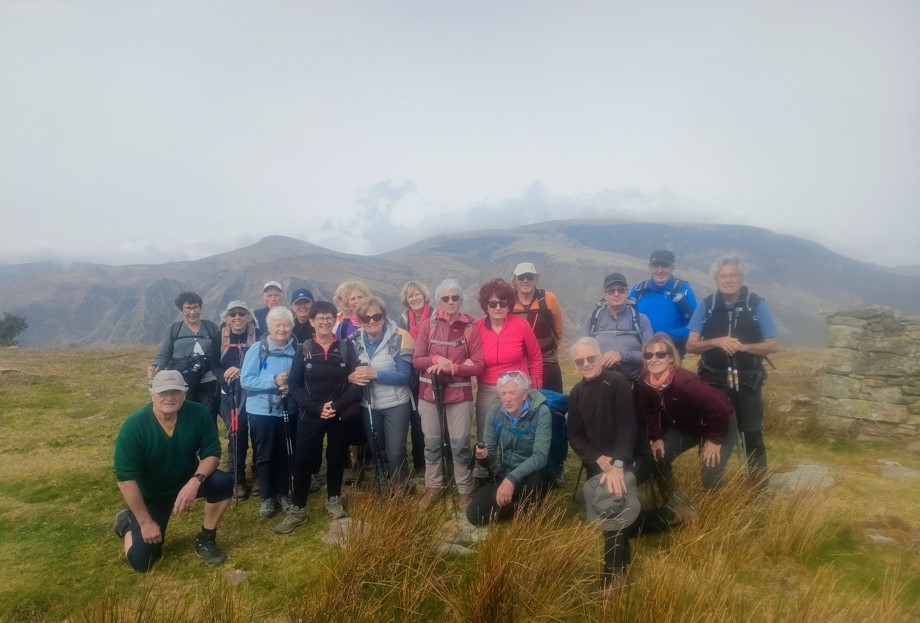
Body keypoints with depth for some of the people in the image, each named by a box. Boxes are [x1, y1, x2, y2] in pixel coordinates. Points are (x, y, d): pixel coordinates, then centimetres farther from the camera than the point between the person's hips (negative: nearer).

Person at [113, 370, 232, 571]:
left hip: (187, 481, 2)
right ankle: (128, 521, 27)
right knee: (140, 561, -5)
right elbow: (126, 479, -24)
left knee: (222, 483, -28)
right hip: (149, 494, -2)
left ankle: (205, 540, -4)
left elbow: (212, 454, -15)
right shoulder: (133, 426, -26)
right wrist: (146, 522, -21)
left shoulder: (198, 414, -22)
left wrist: (195, 481, -36)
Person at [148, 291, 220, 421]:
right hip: (181, 384, 0)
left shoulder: (211, 327, 6)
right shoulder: (174, 329, 4)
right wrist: (156, 367, -15)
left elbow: (219, 353, 8)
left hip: (207, 382, 1)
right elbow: (163, 356, 2)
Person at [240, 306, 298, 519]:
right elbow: (245, 380, -12)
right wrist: (273, 381, -23)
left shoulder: (297, 350, -2)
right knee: (265, 455, 8)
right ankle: (267, 497, 22)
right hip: (262, 411, -2)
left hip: (288, 410, 2)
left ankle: (283, 492, 29)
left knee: (285, 454, 11)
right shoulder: (257, 349, -9)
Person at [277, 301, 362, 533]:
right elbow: (295, 384, -3)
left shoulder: (346, 347, -1)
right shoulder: (303, 349, 0)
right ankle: (297, 509, 15)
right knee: (303, 461, -1)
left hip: (341, 415, 0)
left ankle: (333, 501, 31)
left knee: (336, 459, 11)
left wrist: (337, 405, -16)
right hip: (311, 415, 0)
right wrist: (316, 408, -14)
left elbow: (356, 382, -4)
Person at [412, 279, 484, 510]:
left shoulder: (470, 328, -5)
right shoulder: (427, 324, -3)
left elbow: (478, 365, -7)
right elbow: (416, 360, -3)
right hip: (430, 392, 1)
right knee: (432, 442, 12)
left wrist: (451, 367, -20)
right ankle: (433, 486, 30)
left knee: (460, 444, 4)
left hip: (459, 394, -1)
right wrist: (436, 360, -20)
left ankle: (465, 491, 20)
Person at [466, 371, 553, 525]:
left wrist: (512, 478, -40)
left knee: (532, 480, -40)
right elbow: (490, 455, 0)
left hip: (534, 476, -4)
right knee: (475, 514, -15)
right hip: (504, 475, 4)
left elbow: (540, 456, -29)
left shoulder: (541, 412, -19)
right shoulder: (495, 413, -4)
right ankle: (519, 506, 9)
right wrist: (483, 455, -25)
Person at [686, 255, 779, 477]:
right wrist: (717, 342, -19)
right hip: (713, 382, 1)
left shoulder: (757, 305, -3)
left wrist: (744, 346, -20)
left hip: (747, 383, -1)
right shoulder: (706, 306, 0)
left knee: (752, 436, 5)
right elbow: (691, 345, -1)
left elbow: (773, 345, -2)